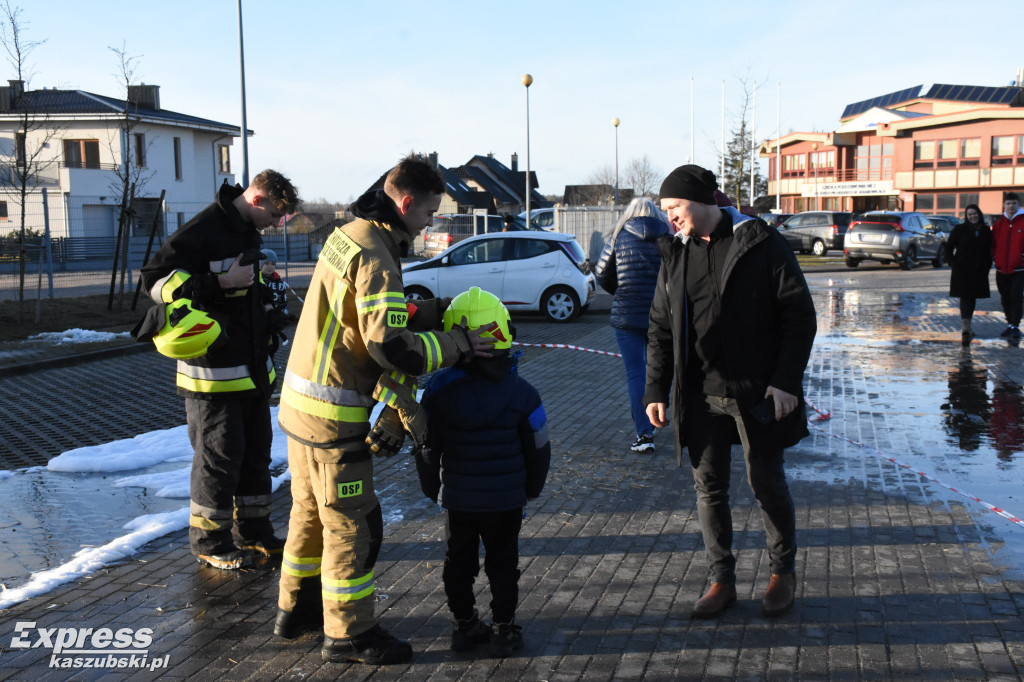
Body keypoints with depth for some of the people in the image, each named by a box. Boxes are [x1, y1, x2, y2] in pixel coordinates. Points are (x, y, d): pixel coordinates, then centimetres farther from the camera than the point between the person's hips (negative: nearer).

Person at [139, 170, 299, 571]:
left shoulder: (248, 232, 13)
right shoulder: (202, 232, -17)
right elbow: (156, 279, -22)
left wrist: (269, 325, 18)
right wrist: (220, 283, -29)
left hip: (252, 368, 9)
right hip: (213, 371, -9)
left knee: (255, 451, 15)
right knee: (219, 455, -1)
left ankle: (252, 532, 28)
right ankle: (209, 542, 13)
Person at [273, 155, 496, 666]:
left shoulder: (348, 234, 7)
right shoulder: (375, 258, -23)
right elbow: (391, 347, -27)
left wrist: (434, 311, 6)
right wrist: (459, 344, -16)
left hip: (300, 400, 10)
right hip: (334, 413, -10)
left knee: (310, 511, 22)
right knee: (352, 524, 3)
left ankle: (297, 609, 38)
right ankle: (348, 633, 16)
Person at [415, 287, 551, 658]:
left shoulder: (438, 389, -12)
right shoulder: (521, 392, -13)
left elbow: (426, 447, -3)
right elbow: (538, 449, -3)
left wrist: (431, 488, 14)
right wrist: (531, 488, 15)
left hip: (456, 498, 1)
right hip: (506, 499, -1)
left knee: (458, 561, 16)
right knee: (502, 563, 12)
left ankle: (464, 625, 26)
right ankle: (503, 630, 20)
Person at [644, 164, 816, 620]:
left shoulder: (762, 244, -7)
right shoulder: (675, 254, 7)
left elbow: (800, 316, -7)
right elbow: (660, 329, 12)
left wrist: (787, 381, -13)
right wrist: (656, 390, 5)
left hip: (757, 393, -4)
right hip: (700, 395, 4)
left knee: (767, 484, 7)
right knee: (708, 488, 8)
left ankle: (783, 573, 27)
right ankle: (722, 581, 22)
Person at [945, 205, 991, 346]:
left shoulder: (985, 231, 10)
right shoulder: (959, 230, 0)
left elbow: (989, 251, 15)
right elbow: (949, 247, 3)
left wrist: (987, 267, 6)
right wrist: (952, 265, -5)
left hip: (979, 271, 4)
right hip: (962, 269, -4)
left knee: (972, 297, 11)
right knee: (965, 297, -13)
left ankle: (966, 328, 24)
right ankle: (966, 329, -21)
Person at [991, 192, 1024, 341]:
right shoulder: (998, 224, 8)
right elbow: (993, 245, 12)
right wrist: (993, 257, -2)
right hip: (1001, 269, 4)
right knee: (1005, 298, 11)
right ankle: (1010, 325, 25)